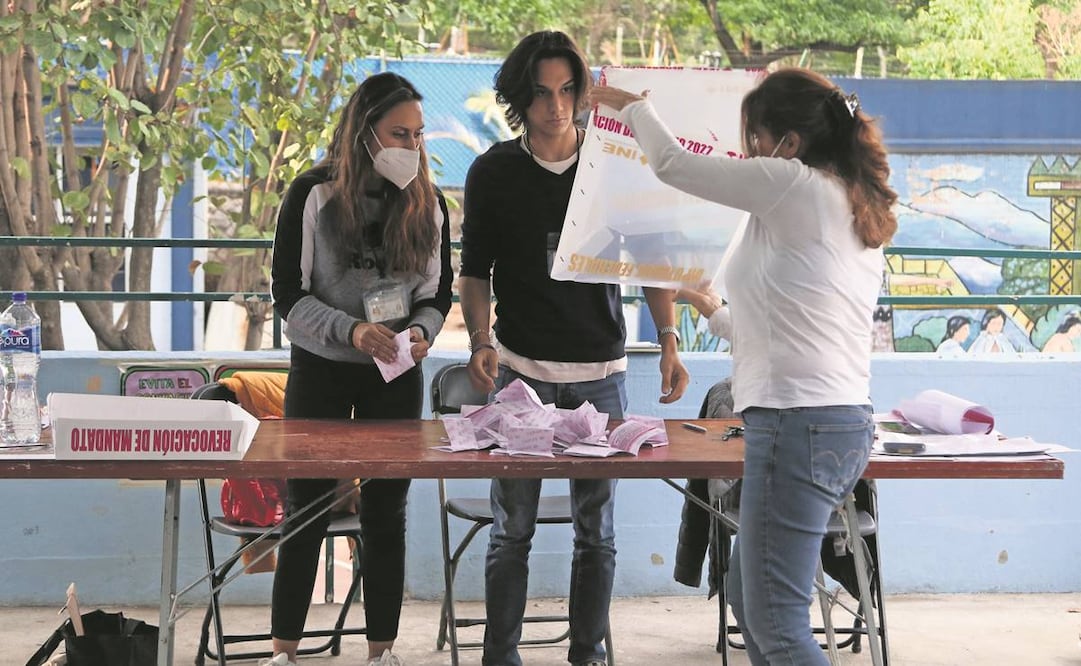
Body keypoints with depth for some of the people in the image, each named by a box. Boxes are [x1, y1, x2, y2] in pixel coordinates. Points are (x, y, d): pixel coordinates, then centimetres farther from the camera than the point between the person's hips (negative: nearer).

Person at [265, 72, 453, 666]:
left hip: (397, 374, 3)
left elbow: (439, 292, 7)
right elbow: (287, 291, -10)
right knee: (307, 512, 3)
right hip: (320, 370, -2)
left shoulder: (428, 203, 0)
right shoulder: (313, 195, -10)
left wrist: (422, 332, -15)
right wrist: (349, 331, -24)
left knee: (385, 513, 8)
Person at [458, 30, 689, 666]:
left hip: (601, 374, 1)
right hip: (520, 370, -1)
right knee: (513, 528, 1)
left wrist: (669, 341, -4)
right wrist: (481, 341, -12)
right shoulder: (494, 172, 1)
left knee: (597, 529, 6)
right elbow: (476, 271, 5)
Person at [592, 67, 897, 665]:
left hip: (798, 424, -10)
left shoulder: (792, 185, -10)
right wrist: (713, 311, 40)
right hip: (845, 421, 10)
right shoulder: (854, 206, 18)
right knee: (746, 594, 21)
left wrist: (631, 105, 17)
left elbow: (672, 164, -2)